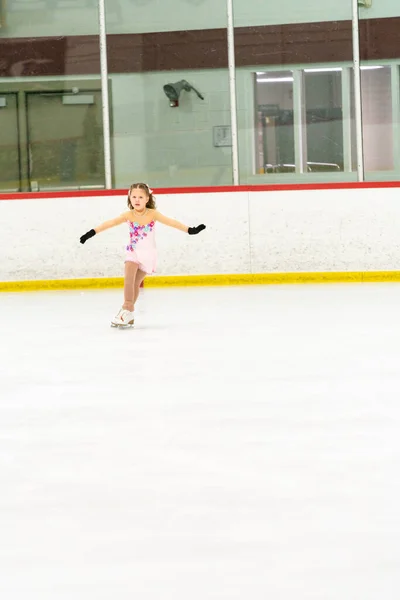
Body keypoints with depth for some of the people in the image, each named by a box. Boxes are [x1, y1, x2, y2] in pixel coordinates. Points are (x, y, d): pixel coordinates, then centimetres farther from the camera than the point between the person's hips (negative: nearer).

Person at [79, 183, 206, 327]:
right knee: (129, 278, -20)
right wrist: (92, 232, -24)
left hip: (148, 254, -1)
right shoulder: (128, 215, -10)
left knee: (136, 283, 5)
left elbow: (171, 222, -18)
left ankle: (128, 311, 17)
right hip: (133, 252, 1)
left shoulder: (152, 214, -13)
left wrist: (189, 230, -25)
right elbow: (110, 223, -17)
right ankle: (128, 308, -19)